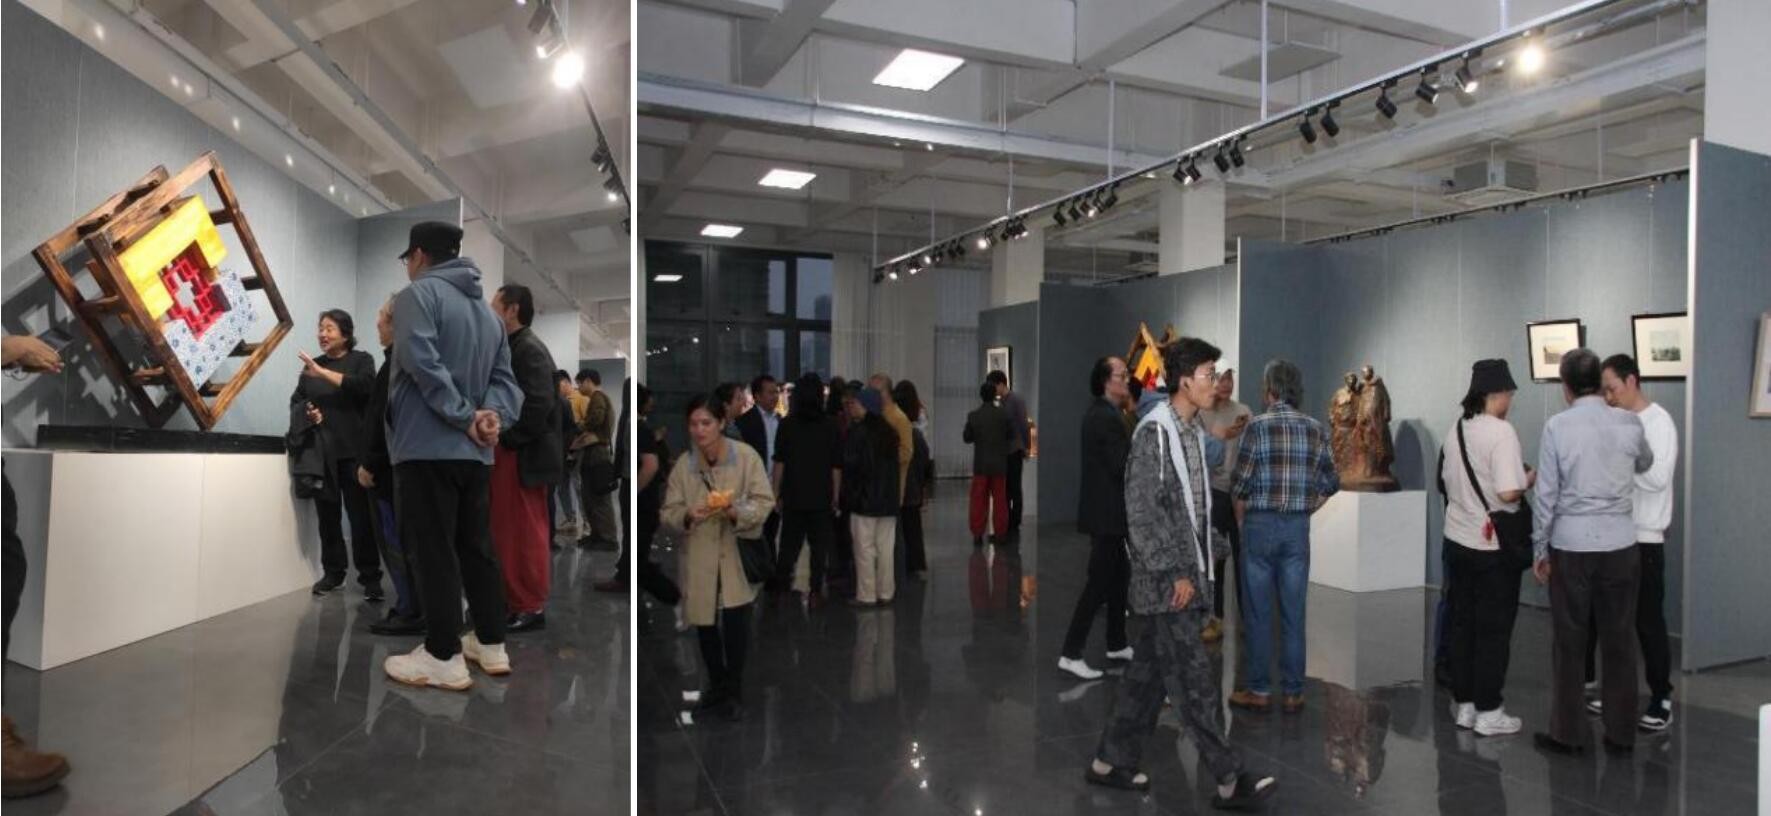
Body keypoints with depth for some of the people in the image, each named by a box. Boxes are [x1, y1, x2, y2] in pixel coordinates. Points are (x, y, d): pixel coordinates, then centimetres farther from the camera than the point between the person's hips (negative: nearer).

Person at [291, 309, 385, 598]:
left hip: (353, 450, -4)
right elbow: (295, 401, 18)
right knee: (327, 514, 3)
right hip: (320, 451, 4)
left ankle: (370, 577, -1)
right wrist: (307, 412, -4)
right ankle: (332, 572, 13)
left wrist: (323, 372, -16)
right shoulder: (311, 366, 18)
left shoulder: (361, 359, 6)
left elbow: (363, 386, -13)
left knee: (360, 515, -4)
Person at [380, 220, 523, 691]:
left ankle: (445, 658, 4)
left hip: (428, 446, -7)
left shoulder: (419, 294, -6)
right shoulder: (487, 310, 19)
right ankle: (492, 646, 21)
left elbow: (422, 363, -21)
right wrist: (494, 415, -7)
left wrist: (464, 418, -17)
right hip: (476, 453, 8)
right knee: (477, 547, 14)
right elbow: (504, 376, 11)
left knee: (434, 552, -1)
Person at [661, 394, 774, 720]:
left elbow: (765, 502, -9)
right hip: (700, 558, 3)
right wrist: (687, 516, -20)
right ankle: (716, 684, 35)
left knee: (735, 625, -5)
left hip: (738, 554, -3)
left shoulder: (747, 456, -10)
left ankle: (734, 690, 16)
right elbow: (670, 510, 2)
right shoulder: (683, 464, -1)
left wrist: (737, 512, -27)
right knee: (705, 624, 13)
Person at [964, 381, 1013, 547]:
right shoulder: (1003, 414, -8)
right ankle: (1001, 533, 14)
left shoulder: (973, 416, -8)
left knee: (979, 501, 6)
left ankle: (977, 535, 5)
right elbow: (1011, 435, 0)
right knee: (1000, 500, 10)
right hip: (999, 463, 0)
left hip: (980, 463, 0)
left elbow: (967, 438, 0)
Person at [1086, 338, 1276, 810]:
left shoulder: (1194, 430, 12)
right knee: (1193, 680, -1)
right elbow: (1141, 513, -18)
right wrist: (1174, 573, -16)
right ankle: (1230, 780, 8)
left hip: (1187, 572, 9)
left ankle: (1112, 762, 25)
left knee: (1148, 674, 14)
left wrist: (1198, 568, 13)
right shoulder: (1155, 431, -14)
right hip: (1165, 580, -9)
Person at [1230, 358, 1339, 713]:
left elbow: (1240, 484, -9)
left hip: (1260, 524, -3)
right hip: (1299, 528, 4)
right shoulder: (1316, 428, 3)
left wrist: (1241, 522, 7)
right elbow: (1330, 484, 6)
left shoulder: (1258, 425, -9)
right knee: (1293, 613, 9)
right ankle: (1293, 693, 16)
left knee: (1259, 612, 5)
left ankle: (1259, 691, 12)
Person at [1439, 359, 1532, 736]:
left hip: (1458, 540, 7)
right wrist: (1529, 480, -3)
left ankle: (1463, 704, 22)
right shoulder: (1501, 431, -16)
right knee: (1494, 629, 3)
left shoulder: (1455, 431, 7)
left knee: (1461, 622, 13)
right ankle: (1488, 711, 11)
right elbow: (1508, 492, -22)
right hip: (1493, 545, -7)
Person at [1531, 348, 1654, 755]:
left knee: (1568, 641, 7)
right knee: (1618, 640, 12)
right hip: (1621, 545, 3)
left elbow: (1546, 494, -7)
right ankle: (1621, 734, 21)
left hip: (1571, 546, -3)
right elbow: (1645, 464, 21)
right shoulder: (1629, 423, -1)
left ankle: (1567, 734, 14)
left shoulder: (1557, 427, -9)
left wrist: (1540, 549, 2)